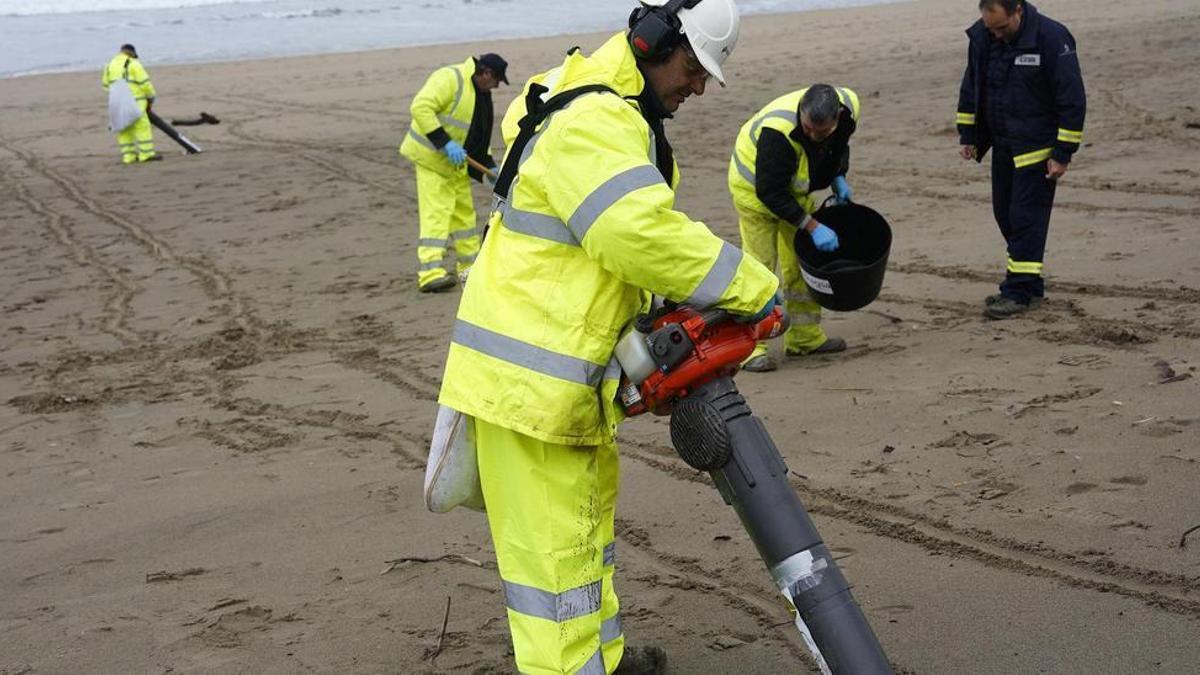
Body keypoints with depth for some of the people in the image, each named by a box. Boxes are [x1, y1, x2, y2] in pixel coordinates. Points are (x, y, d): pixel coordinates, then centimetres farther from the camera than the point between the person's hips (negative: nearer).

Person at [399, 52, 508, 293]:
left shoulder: (481, 93, 10)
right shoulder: (450, 78, -20)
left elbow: (479, 135, 20)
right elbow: (420, 108, -30)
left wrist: (490, 167, 11)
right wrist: (445, 143, -31)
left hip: (455, 162, 9)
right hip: (431, 156, -9)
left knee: (464, 211, 15)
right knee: (436, 212, -15)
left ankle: (470, 266, 26)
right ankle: (430, 272, -19)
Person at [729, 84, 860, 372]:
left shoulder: (848, 108, -20)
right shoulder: (778, 130, -41)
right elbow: (770, 192, -33)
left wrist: (839, 179, -5)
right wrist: (812, 227, -32)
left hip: (795, 185, 7)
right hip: (756, 184, -6)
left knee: (803, 261, 10)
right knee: (759, 263, -13)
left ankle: (805, 337, 21)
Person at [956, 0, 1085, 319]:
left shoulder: (1052, 38, -19)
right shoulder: (981, 37, -2)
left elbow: (1072, 99, -16)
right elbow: (971, 87, 13)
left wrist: (1063, 154, -17)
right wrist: (967, 135, 11)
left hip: (1037, 147, -7)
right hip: (1002, 143, 7)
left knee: (1026, 217, -7)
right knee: (1005, 214, 11)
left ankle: (1019, 291, -2)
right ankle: (1031, 284, 21)